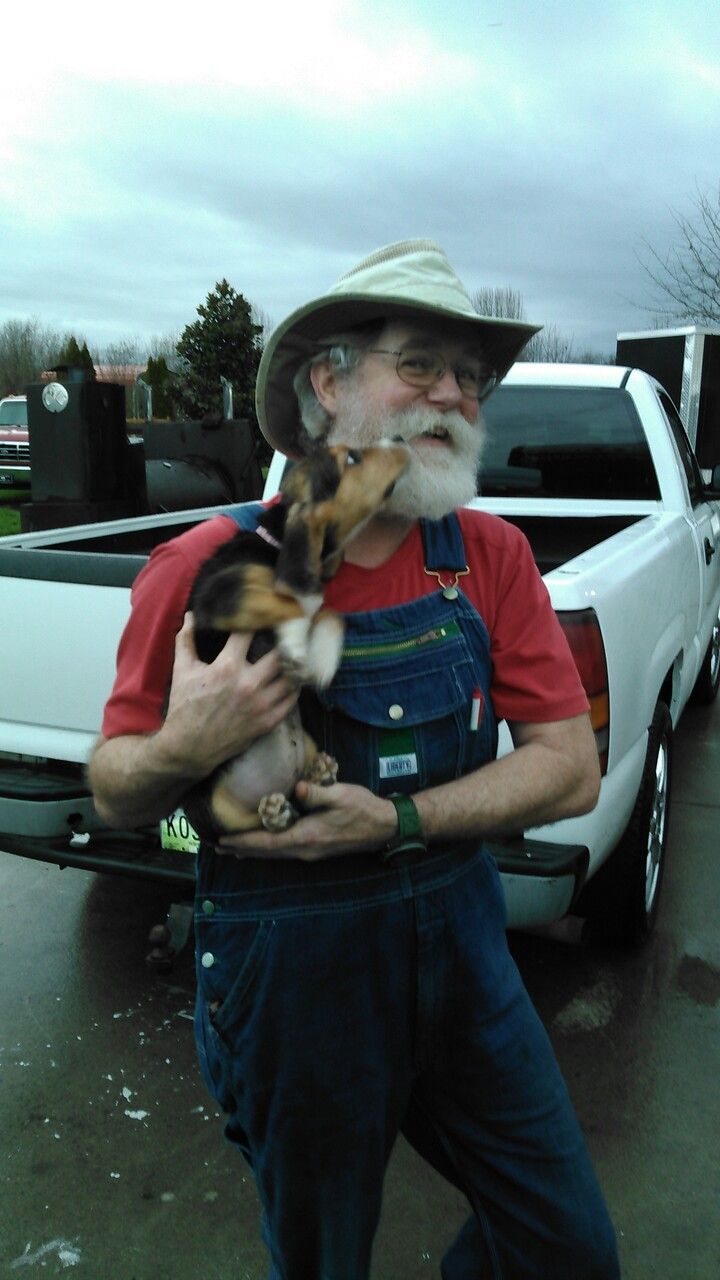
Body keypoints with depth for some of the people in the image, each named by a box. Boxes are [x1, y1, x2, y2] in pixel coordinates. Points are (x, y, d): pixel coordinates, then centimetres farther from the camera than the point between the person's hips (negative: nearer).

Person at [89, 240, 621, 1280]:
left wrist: (400, 820, -21)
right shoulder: (208, 565, -14)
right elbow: (114, 795, -6)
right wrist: (185, 750, -29)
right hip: (289, 966, -3)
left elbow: (572, 771, -7)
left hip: (460, 939, 4)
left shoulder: (491, 555, -5)